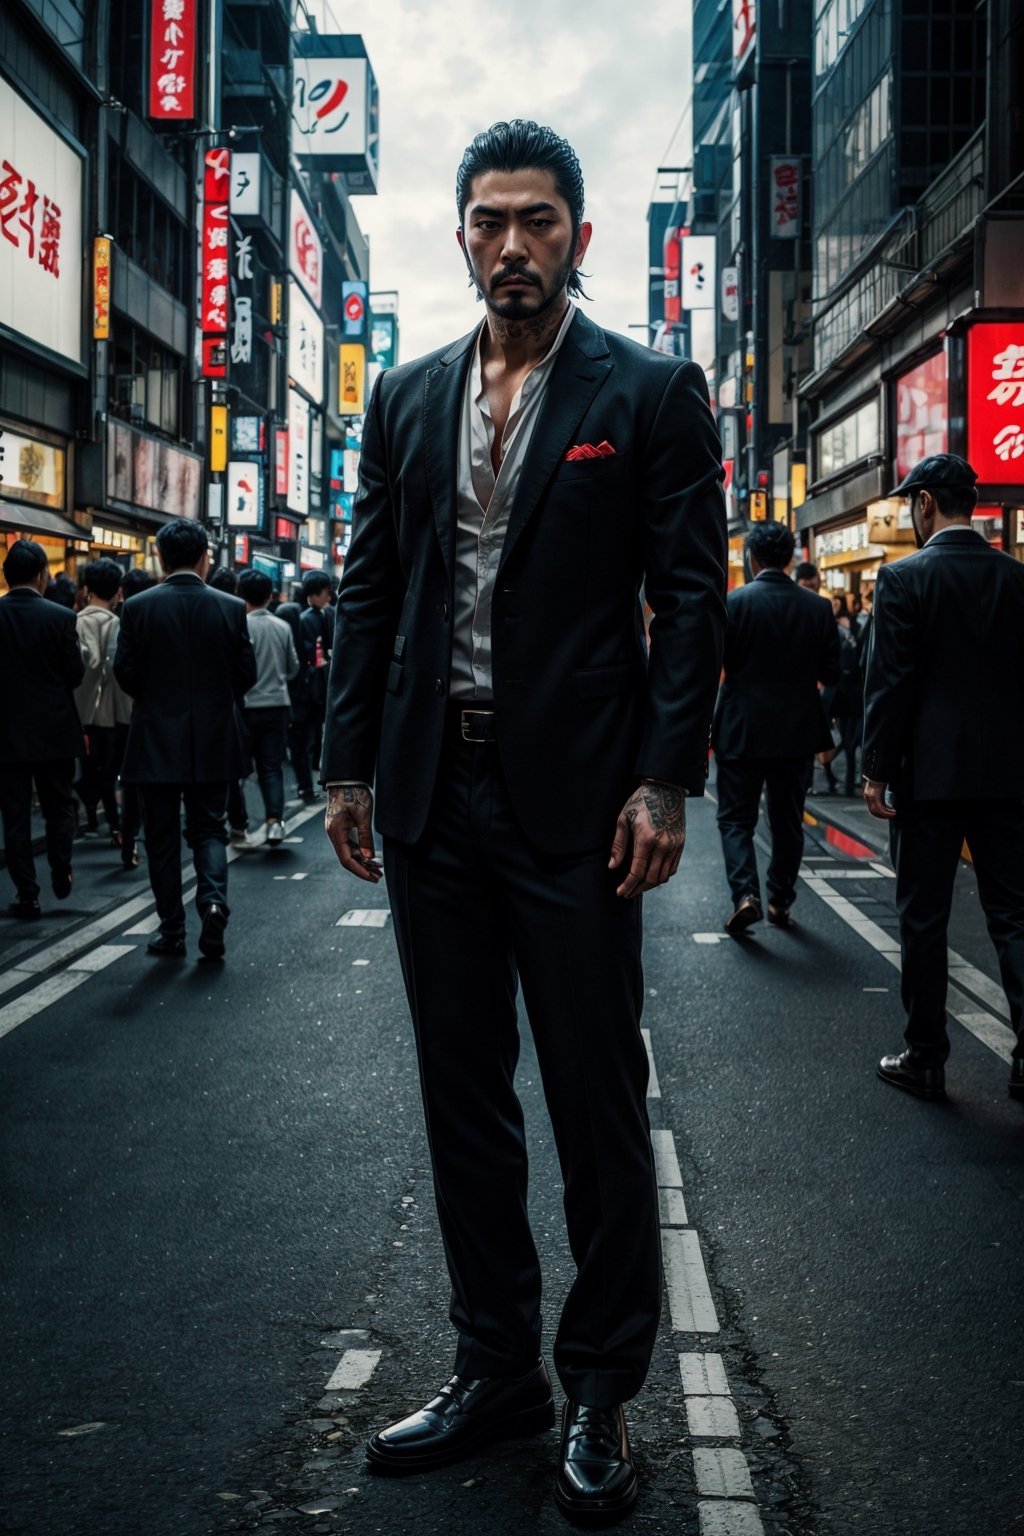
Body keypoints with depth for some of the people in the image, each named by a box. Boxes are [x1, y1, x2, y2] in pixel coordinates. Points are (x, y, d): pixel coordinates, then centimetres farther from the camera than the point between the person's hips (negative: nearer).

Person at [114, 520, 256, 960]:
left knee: (162, 837, 9)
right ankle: (213, 899, -11)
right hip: (213, 741, 1)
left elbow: (125, 672, -5)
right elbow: (246, 673, -2)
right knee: (208, 828, 13)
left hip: (156, 739, -1)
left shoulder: (139, 607, -8)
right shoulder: (230, 608, -5)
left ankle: (172, 931, 13)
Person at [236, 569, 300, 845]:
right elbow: (293, 667, 10)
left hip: (247, 705, -3)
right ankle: (274, 820, -7)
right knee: (272, 767, 8)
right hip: (277, 704, 4)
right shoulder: (282, 627, 1)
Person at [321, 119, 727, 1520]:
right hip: (433, 795, 5)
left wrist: (666, 781, -13)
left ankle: (601, 1394, 19)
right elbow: (370, 589, 13)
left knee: (599, 1104, 4)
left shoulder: (651, 394, 0)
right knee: (463, 1097, 12)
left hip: (573, 800, -4)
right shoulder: (407, 399, 12)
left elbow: (691, 596, -5)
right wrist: (348, 763, 6)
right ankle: (496, 1367, 28)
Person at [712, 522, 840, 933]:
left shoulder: (734, 602, -10)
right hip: (796, 730, 3)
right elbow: (830, 671, 0)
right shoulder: (816, 606, -2)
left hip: (741, 729, -3)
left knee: (736, 818, 5)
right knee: (787, 820, 14)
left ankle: (745, 894, -12)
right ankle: (780, 902, 19)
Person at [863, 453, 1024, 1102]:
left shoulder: (905, 578, -9)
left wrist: (876, 771, -4)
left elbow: (889, 683, -11)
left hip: (929, 773, -4)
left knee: (924, 919, 6)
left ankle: (926, 1059, 13)